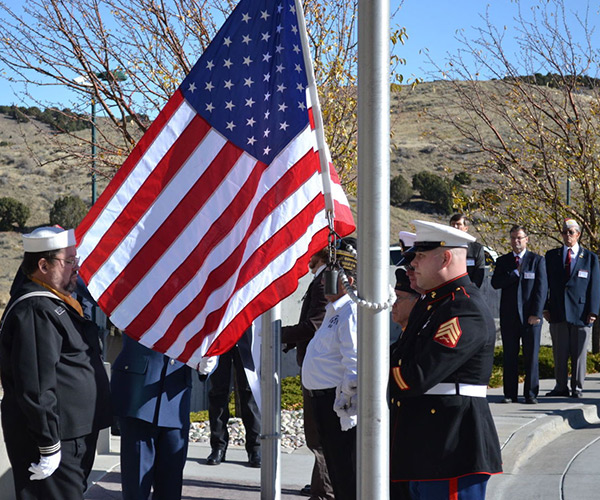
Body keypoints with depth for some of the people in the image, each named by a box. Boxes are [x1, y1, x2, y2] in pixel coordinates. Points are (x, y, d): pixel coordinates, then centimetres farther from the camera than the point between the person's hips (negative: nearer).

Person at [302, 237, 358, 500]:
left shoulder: (352, 310, -16)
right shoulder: (334, 309, 18)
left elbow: (355, 363, -23)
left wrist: (344, 404, -24)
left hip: (339, 404, -11)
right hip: (322, 399, 11)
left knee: (346, 474, -7)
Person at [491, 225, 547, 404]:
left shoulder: (537, 260, 4)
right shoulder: (502, 261, 11)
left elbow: (542, 288, -2)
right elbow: (495, 283, -3)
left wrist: (536, 314, -10)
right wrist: (515, 272, -10)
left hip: (530, 316, -2)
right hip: (509, 316, 2)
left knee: (531, 356, -1)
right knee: (509, 356, 3)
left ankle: (531, 394, 5)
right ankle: (510, 394, 7)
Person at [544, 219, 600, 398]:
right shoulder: (551, 256, 11)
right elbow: (546, 283, 10)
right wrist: (545, 307, 0)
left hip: (581, 312, -1)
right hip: (558, 312, 1)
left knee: (579, 352, 2)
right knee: (559, 352, 2)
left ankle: (577, 388, 9)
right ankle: (561, 387, 9)